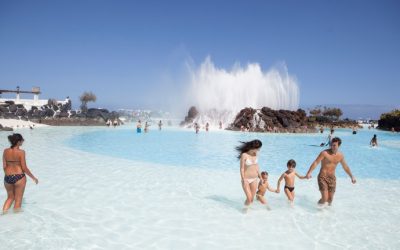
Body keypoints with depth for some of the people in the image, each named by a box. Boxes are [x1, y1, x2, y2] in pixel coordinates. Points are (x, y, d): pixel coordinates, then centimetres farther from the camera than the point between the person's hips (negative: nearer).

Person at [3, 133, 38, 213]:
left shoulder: (5, 151, 1)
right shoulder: (21, 152, -14)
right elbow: (24, 168, -12)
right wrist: (33, 177, -1)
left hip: (7, 177, 5)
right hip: (19, 177, -5)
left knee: (10, 197, 25)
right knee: (18, 199, 9)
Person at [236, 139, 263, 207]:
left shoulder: (255, 154, 3)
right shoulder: (244, 155, -15)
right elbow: (242, 168, -14)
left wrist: (260, 177, 16)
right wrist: (243, 180, -17)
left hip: (254, 179, 6)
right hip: (246, 179, -5)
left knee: (252, 199, 7)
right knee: (249, 198, -10)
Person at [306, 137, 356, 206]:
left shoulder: (340, 155, 2)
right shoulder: (324, 153, -15)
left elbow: (345, 167, 18)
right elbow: (315, 163, -21)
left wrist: (352, 176, 17)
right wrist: (309, 173, -32)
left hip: (332, 178, 5)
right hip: (322, 177, -5)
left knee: (330, 199, 10)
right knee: (324, 199, -14)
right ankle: (318, 204, 19)